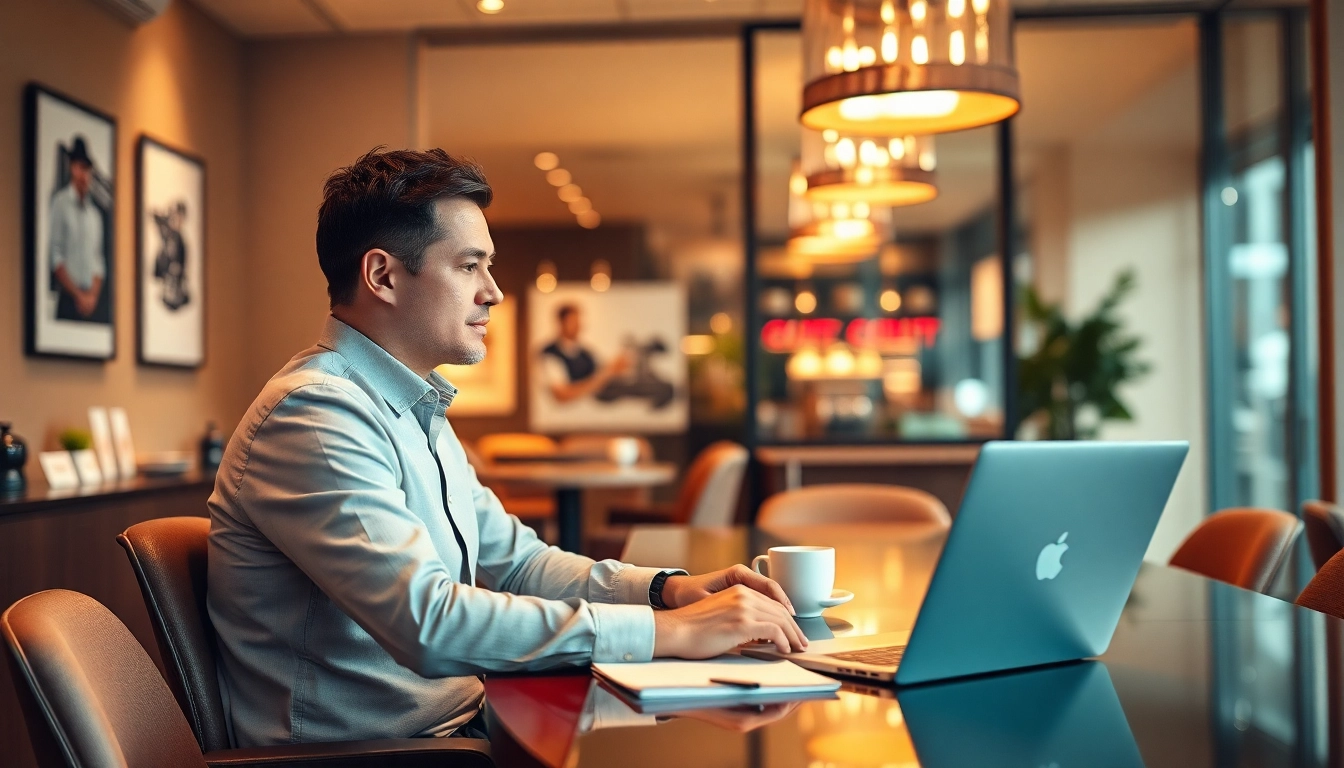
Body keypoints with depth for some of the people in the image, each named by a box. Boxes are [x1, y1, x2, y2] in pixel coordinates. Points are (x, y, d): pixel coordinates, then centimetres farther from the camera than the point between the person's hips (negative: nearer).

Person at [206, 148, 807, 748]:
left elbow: (513, 560, 16)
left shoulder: (419, 414, 14)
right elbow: (429, 621, -29)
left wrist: (668, 588, -1)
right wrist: (670, 630, -26)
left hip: (458, 722, 9)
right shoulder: (311, 415, -18)